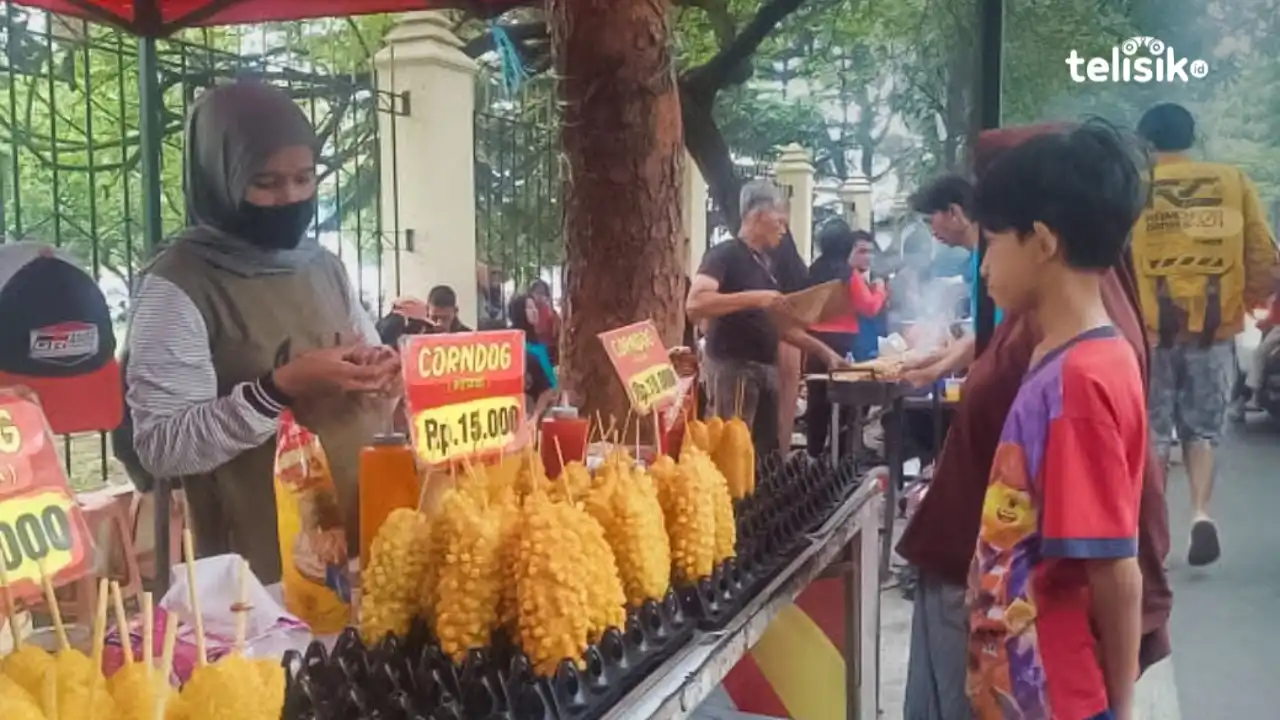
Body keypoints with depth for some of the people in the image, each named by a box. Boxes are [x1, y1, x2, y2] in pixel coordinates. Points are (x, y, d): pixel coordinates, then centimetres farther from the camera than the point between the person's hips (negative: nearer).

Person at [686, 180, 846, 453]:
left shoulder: (765, 262, 18)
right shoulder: (724, 255, -8)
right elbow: (695, 304, -23)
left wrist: (822, 350, 17)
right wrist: (753, 297, -25)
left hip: (766, 369, 9)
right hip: (733, 368, -9)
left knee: (767, 453, 9)